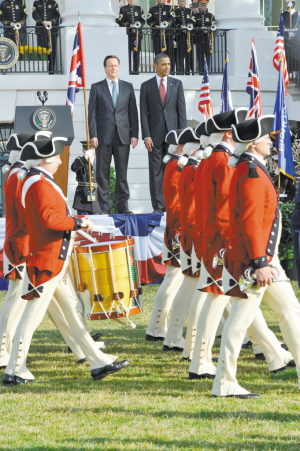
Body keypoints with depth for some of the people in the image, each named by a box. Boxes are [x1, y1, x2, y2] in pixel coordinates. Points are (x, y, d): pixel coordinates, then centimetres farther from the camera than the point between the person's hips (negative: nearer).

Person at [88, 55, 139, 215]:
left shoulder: (128, 87, 13)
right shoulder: (96, 88, 7)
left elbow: (133, 112, 11)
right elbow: (92, 113, 2)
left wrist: (134, 134, 3)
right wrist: (93, 135, -7)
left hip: (123, 136, 1)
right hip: (104, 136, -1)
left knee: (122, 172, 2)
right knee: (102, 173, -1)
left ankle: (123, 206, 7)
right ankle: (104, 207, 3)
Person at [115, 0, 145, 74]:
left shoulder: (139, 9, 15)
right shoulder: (123, 9, 8)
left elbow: (143, 20, 8)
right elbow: (121, 21, -1)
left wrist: (139, 25, -11)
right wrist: (129, 25, -16)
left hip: (137, 34, 2)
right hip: (127, 34, -2)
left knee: (136, 52, -1)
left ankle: (136, 69, 1)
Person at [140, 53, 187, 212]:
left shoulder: (177, 84, 9)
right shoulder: (146, 86, 5)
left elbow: (181, 110, 6)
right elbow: (143, 112, 2)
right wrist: (146, 136, -8)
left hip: (173, 132, 1)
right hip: (155, 133, -1)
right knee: (156, 171, -2)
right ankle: (158, 206, 0)